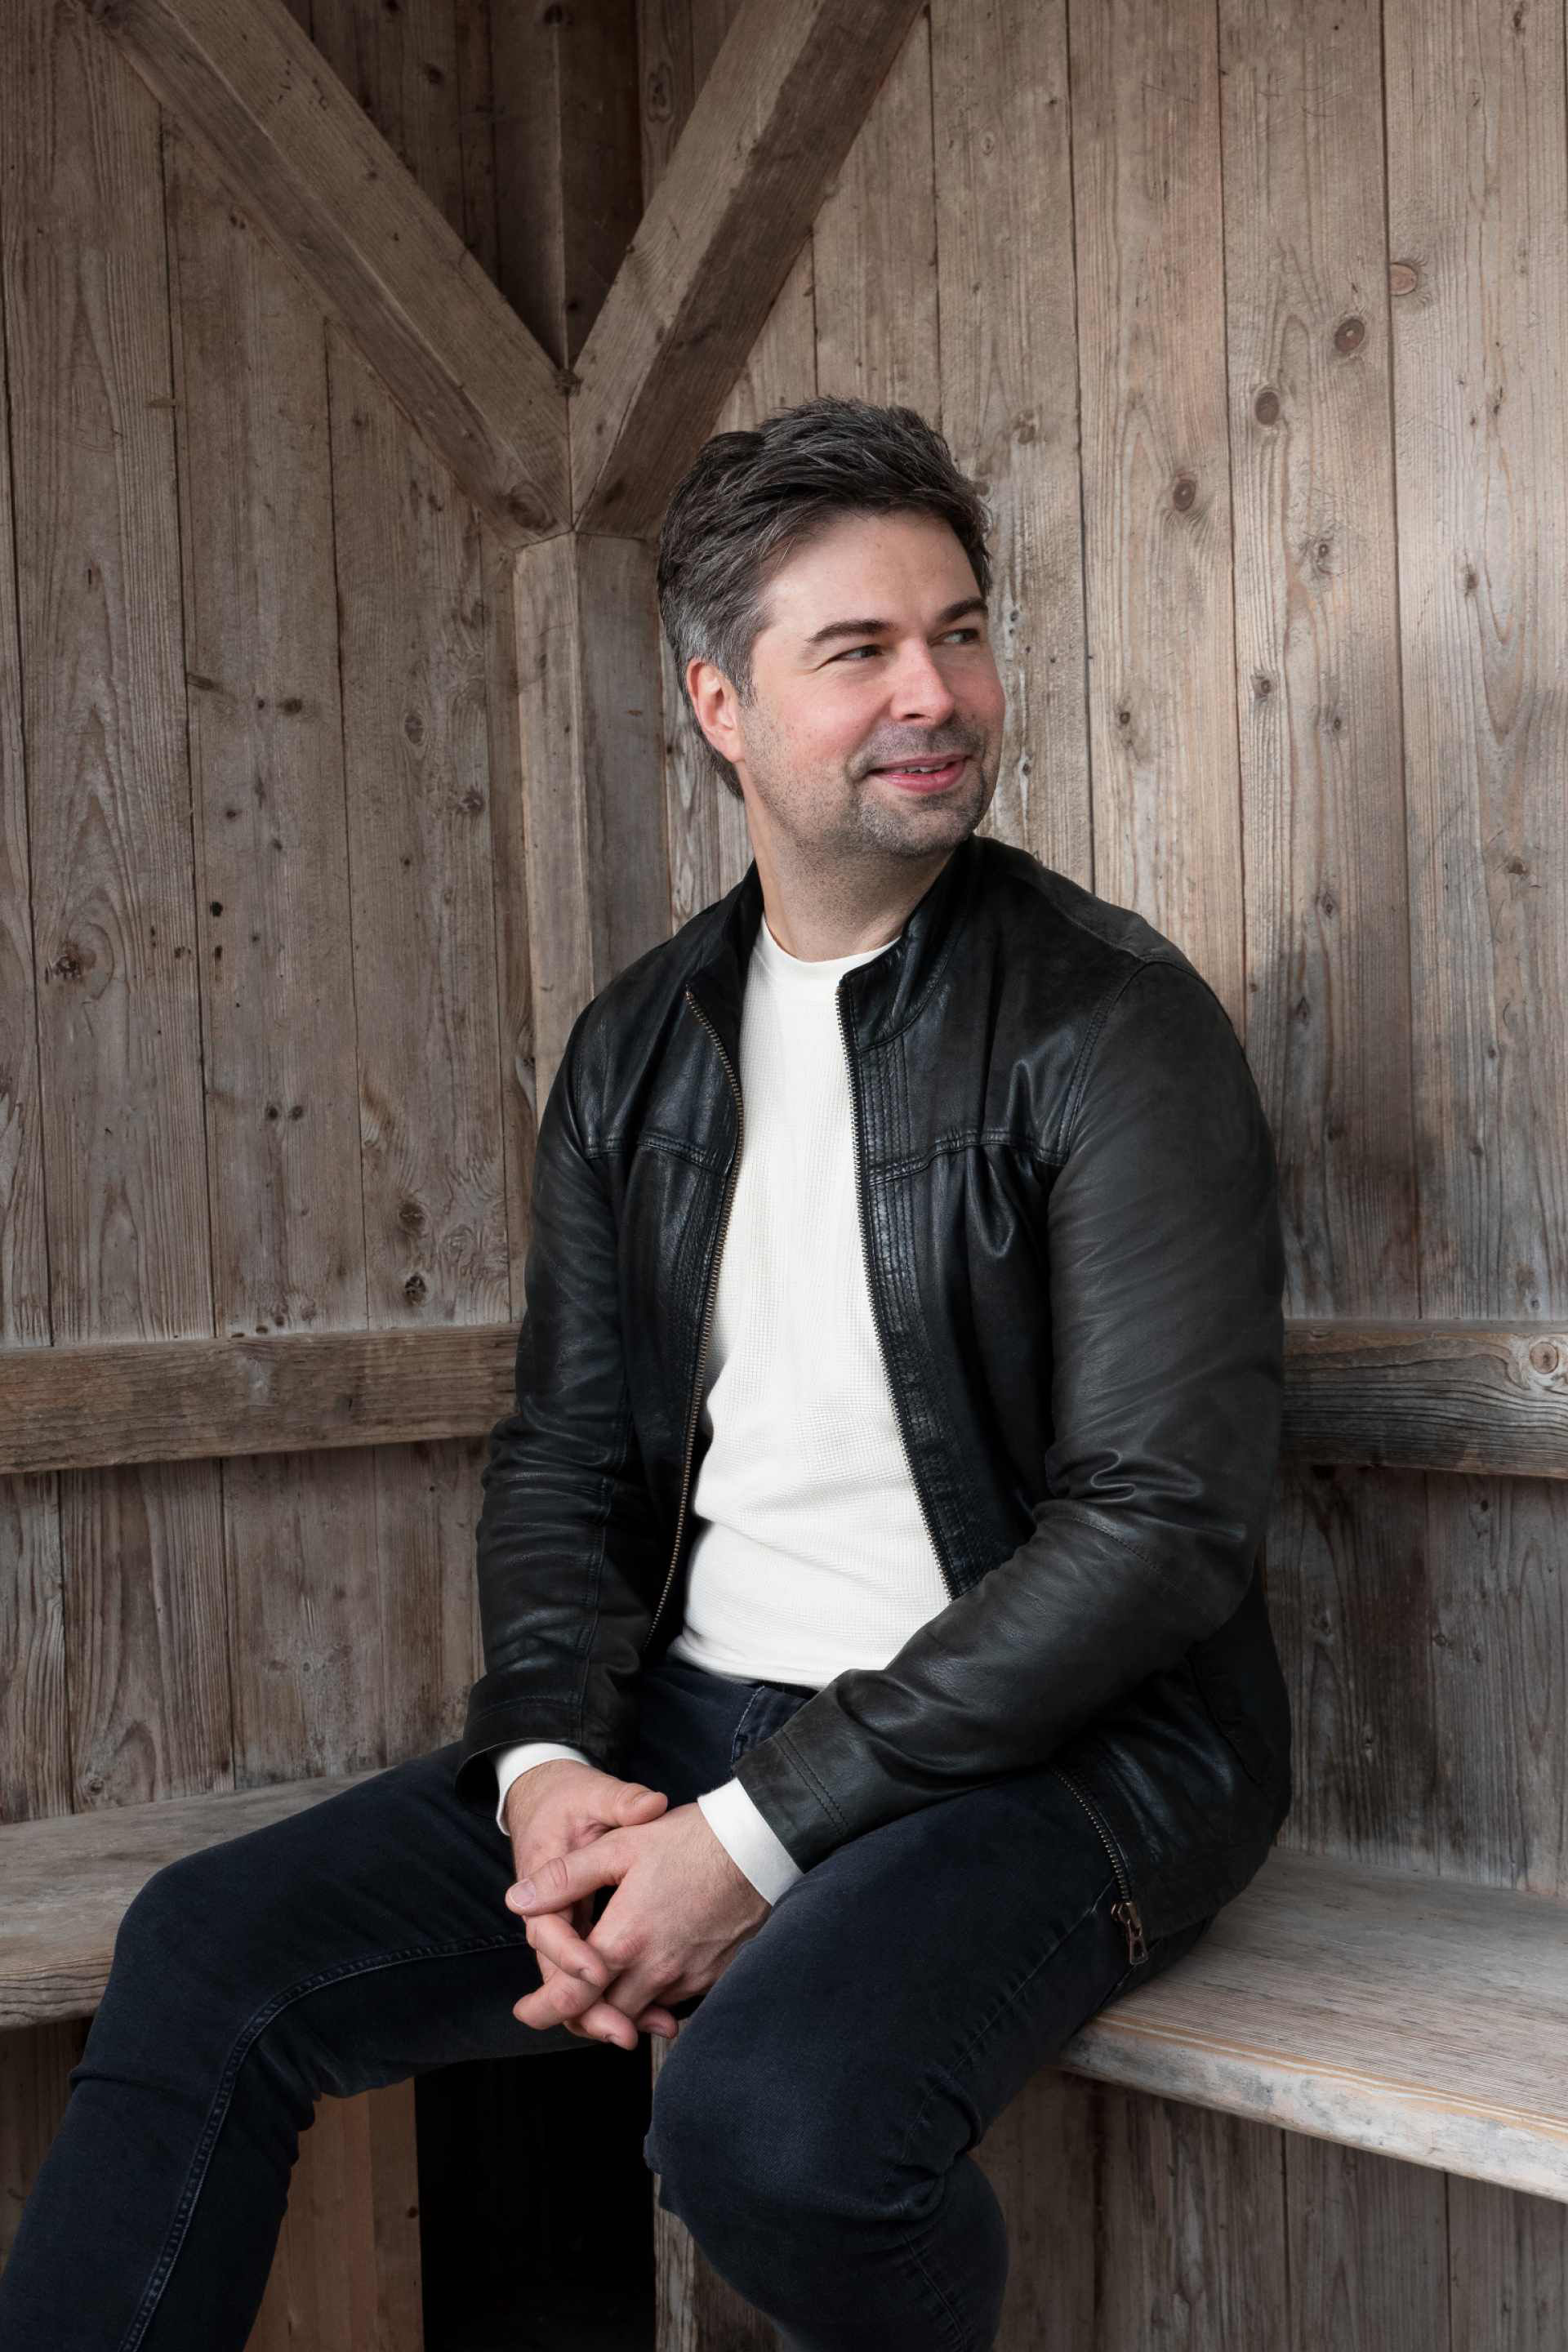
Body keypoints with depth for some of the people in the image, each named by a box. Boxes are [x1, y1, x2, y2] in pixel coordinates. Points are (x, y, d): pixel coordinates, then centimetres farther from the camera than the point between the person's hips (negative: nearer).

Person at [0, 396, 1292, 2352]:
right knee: (208, 1953, -6)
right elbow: (564, 1452, 11)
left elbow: (1165, 1520, -17)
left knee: (772, 2121, -32)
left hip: (1055, 1754, -5)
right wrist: (553, 1760, -9)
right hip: (691, 1724, 6)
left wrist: (762, 1833, -19)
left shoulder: (1113, 1019, -10)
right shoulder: (640, 1047, 9)